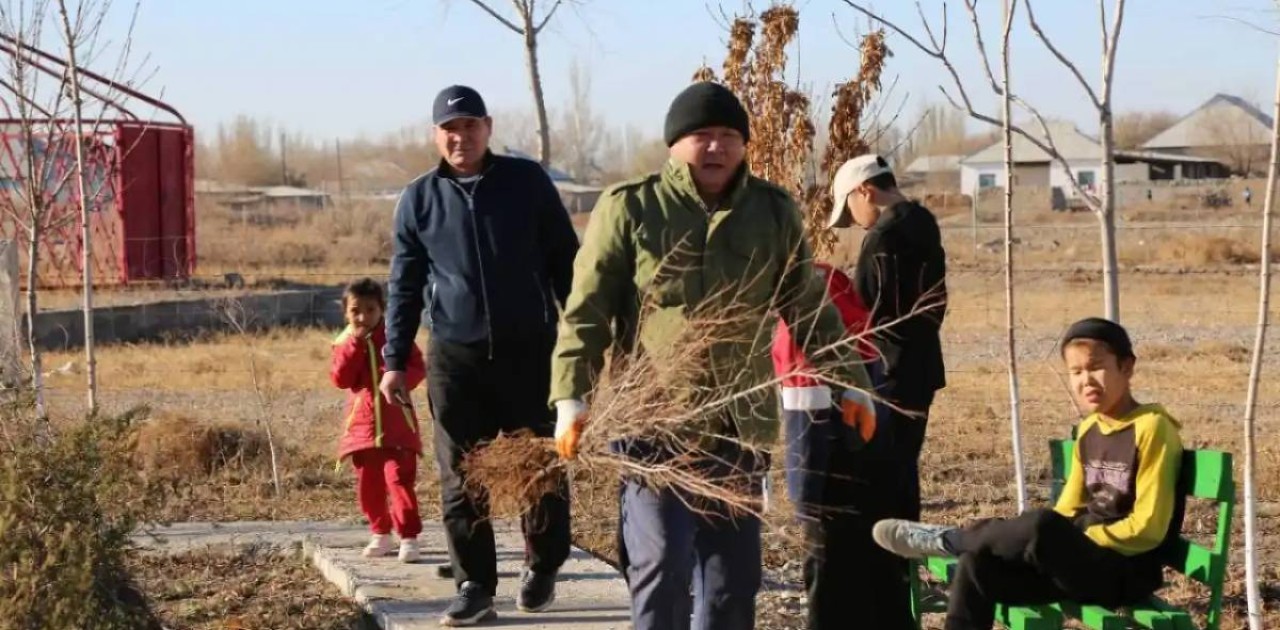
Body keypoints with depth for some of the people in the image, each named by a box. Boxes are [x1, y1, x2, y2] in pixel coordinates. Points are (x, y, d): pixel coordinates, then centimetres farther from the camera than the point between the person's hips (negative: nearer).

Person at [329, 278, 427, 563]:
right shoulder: (345, 343, 7)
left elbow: (417, 368, -3)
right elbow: (340, 378, -7)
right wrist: (355, 343, -12)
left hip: (396, 424, -3)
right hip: (362, 424, 3)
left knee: (399, 479, -12)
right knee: (368, 485, 11)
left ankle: (408, 537, -12)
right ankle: (381, 534, 26)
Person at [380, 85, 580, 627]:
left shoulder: (527, 181, 1)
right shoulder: (418, 199, 5)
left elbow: (564, 261, 5)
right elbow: (405, 286, 9)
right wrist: (395, 361, 4)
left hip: (530, 349, -1)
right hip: (455, 357, 1)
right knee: (461, 479, 0)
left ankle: (542, 570, 24)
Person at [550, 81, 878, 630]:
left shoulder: (774, 211, 7)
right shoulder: (629, 208, -3)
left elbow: (809, 308, 15)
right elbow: (586, 312, -5)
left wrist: (847, 381, 9)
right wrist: (572, 397, -14)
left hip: (740, 424, 4)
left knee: (733, 573, 10)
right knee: (662, 569, -7)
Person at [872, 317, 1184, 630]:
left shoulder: (1151, 429, -11)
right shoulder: (1088, 431, 14)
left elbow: (1148, 528, -15)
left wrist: (1079, 541, -15)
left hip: (1126, 572, -8)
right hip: (1085, 561, 8)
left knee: (1041, 527, -36)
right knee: (977, 563, -14)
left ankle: (946, 540, -12)